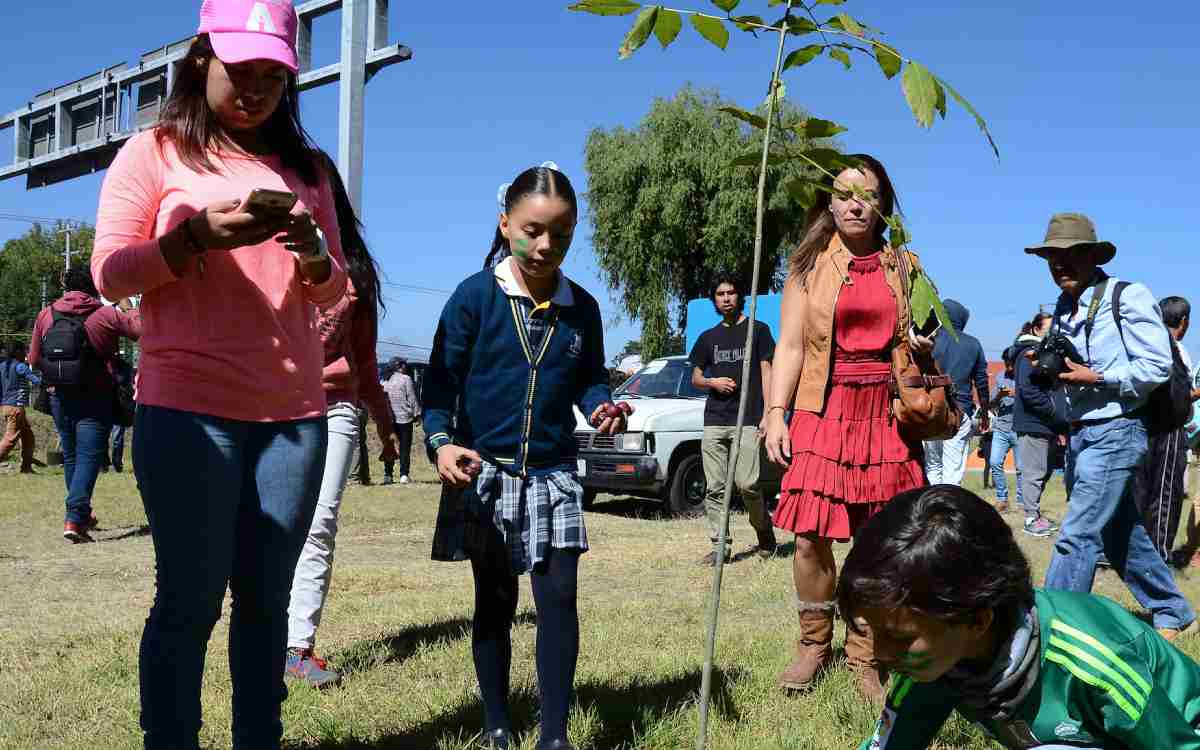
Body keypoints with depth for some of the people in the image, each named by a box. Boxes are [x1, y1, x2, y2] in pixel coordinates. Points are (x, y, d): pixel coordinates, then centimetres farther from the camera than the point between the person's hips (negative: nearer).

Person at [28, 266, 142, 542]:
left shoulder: (46, 315, 4)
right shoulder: (107, 315, -7)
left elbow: (34, 359, 8)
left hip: (60, 396, 4)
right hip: (95, 398, -4)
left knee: (71, 455, 18)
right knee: (89, 457, -4)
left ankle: (82, 514, 29)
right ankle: (74, 519, -17)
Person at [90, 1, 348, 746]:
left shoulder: (306, 166, 16)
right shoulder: (156, 151, 5)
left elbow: (332, 292, 16)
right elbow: (110, 272, -2)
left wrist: (313, 253, -6)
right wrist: (201, 234, -17)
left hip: (296, 412, 4)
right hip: (188, 410, -4)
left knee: (266, 599, 6)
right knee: (190, 599, -3)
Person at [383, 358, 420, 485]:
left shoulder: (387, 380, 9)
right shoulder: (406, 379, -5)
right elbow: (412, 398, -6)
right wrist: (417, 413, 1)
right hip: (404, 418, -4)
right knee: (405, 448, 0)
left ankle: (388, 475, 6)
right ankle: (404, 475, -4)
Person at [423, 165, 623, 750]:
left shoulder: (581, 307, 4)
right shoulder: (475, 295, -7)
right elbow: (441, 381, -7)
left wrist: (602, 408, -10)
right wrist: (442, 443, -22)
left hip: (553, 475, 2)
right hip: (483, 470, -2)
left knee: (558, 597, -4)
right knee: (495, 601, 9)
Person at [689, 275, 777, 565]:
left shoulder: (757, 330, 9)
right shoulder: (708, 337, 19)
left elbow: (766, 372, 4)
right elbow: (695, 378, 22)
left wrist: (767, 414, -5)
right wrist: (713, 382, -2)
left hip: (748, 420, -4)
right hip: (714, 421, 4)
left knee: (747, 484, -12)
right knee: (715, 487, -1)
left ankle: (765, 534, 11)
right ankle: (720, 544, 4)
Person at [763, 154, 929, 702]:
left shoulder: (902, 266, 12)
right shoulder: (809, 265, 6)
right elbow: (790, 346, 2)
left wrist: (923, 345, 0)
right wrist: (776, 414, -8)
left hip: (886, 415, 2)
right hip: (823, 412, -1)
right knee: (809, 537, -5)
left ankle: (864, 658, 14)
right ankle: (814, 644, 17)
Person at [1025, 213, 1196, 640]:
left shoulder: (1128, 297, -10)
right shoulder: (1065, 309, 12)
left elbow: (1157, 365, -15)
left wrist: (1095, 377, -20)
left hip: (1114, 432, -8)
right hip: (1081, 435, 8)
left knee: (1077, 536, -12)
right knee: (1122, 536, 17)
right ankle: (1174, 615, 33)